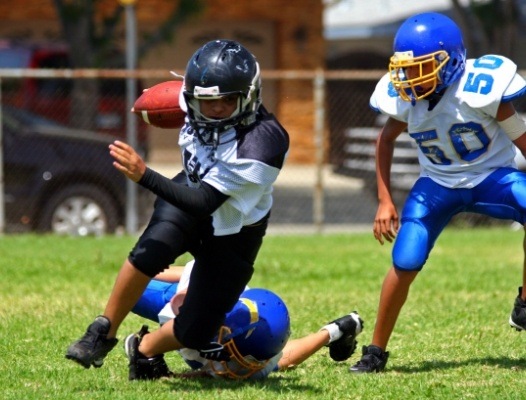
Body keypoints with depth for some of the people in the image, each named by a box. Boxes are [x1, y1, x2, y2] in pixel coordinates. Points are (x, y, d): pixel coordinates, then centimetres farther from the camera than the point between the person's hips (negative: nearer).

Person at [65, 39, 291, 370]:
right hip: (189, 196, 3)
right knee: (151, 251, -32)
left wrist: (144, 175, -46)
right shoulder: (201, 113, -18)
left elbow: (204, 204, -39)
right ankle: (103, 333, -16)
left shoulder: (261, 141, -37)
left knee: (193, 335, -4)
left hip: (231, 234, -3)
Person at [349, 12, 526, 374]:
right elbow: (386, 139, 8)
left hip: (492, 175, -2)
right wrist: (385, 201, 4)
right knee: (404, 265, -12)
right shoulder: (405, 99, -14)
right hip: (438, 184, 2)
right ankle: (375, 352, 6)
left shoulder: (480, 89, -27)